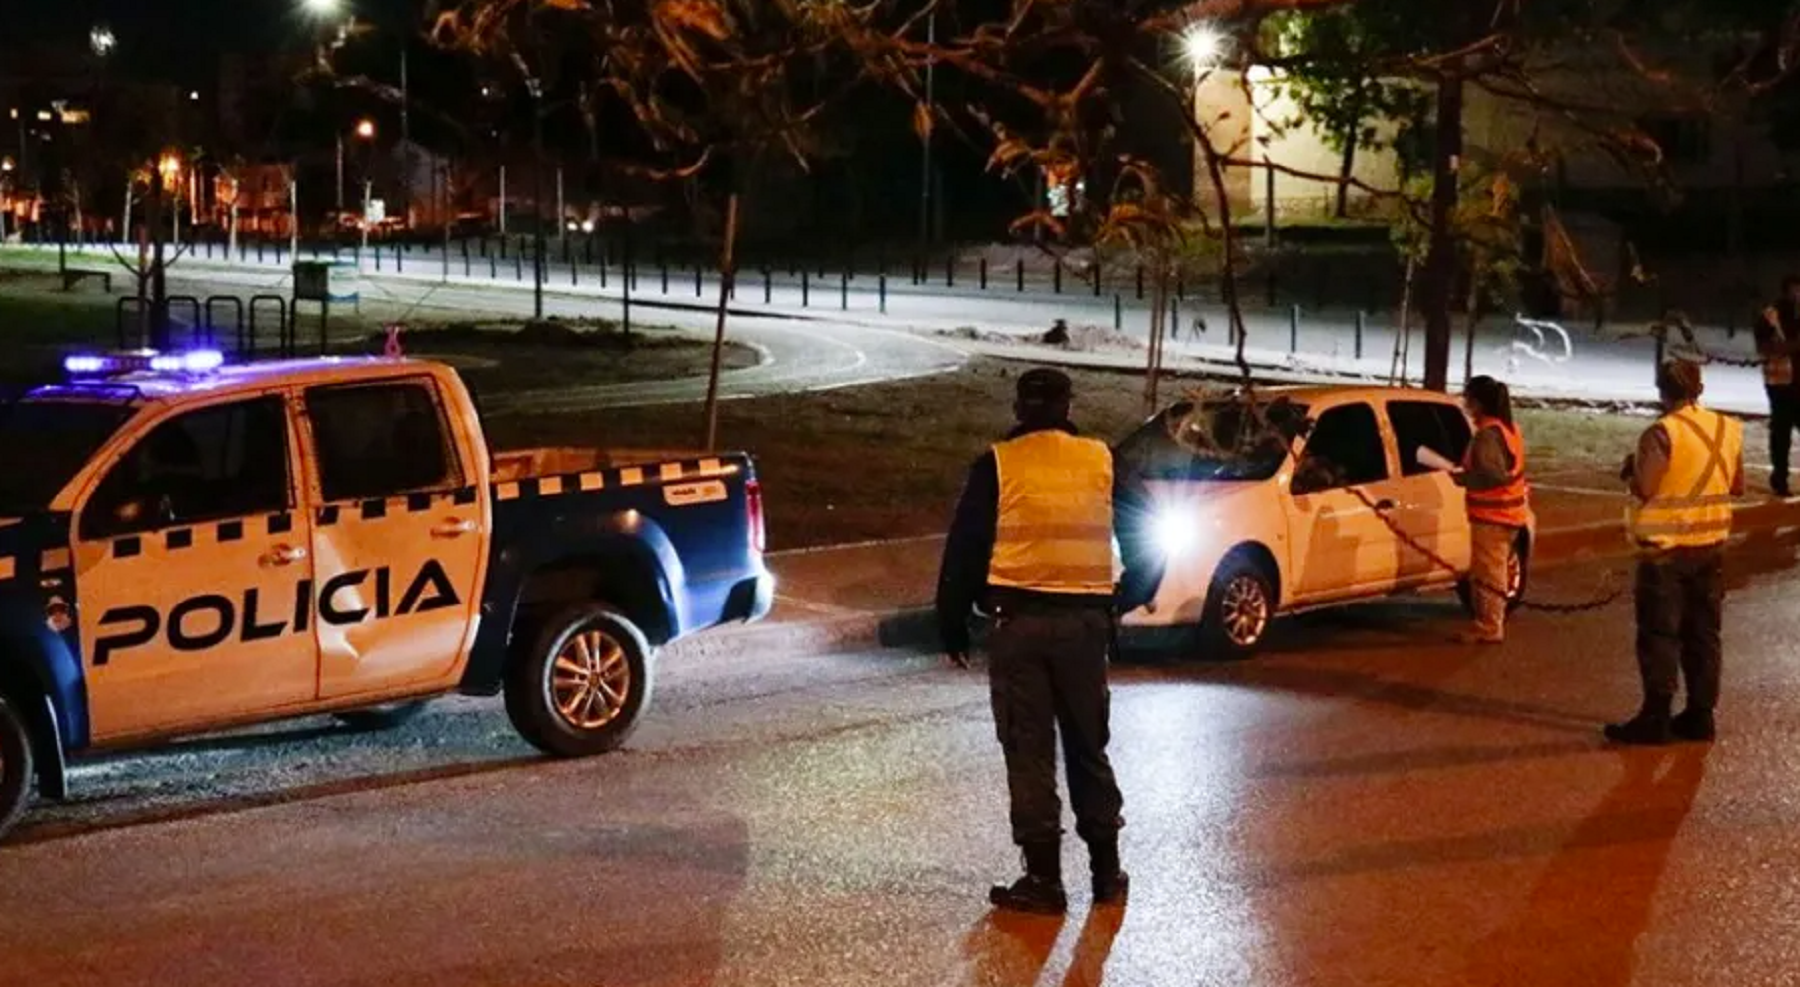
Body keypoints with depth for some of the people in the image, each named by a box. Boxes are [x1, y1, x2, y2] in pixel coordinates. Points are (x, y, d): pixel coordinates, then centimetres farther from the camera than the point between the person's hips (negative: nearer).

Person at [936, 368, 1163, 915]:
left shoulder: (997, 467, -3)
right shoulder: (1102, 463, 5)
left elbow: (964, 550, -3)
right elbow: (1145, 535, 8)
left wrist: (953, 623, 6)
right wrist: (1122, 602, 19)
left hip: (1019, 622, -3)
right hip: (1085, 622, 3)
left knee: (1028, 752, 3)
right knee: (1088, 747, 15)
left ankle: (1043, 878, 2)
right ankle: (1106, 871, 19)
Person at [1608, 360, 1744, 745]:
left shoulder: (1661, 434, -16)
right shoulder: (1727, 429, 3)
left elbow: (1645, 490, -19)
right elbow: (1736, 487, 12)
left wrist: (1630, 469, 1)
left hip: (1666, 548, -6)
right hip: (1711, 545, 6)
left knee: (1659, 634, -1)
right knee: (1703, 633, 12)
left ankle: (1655, 718, -1)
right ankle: (1700, 715, 16)